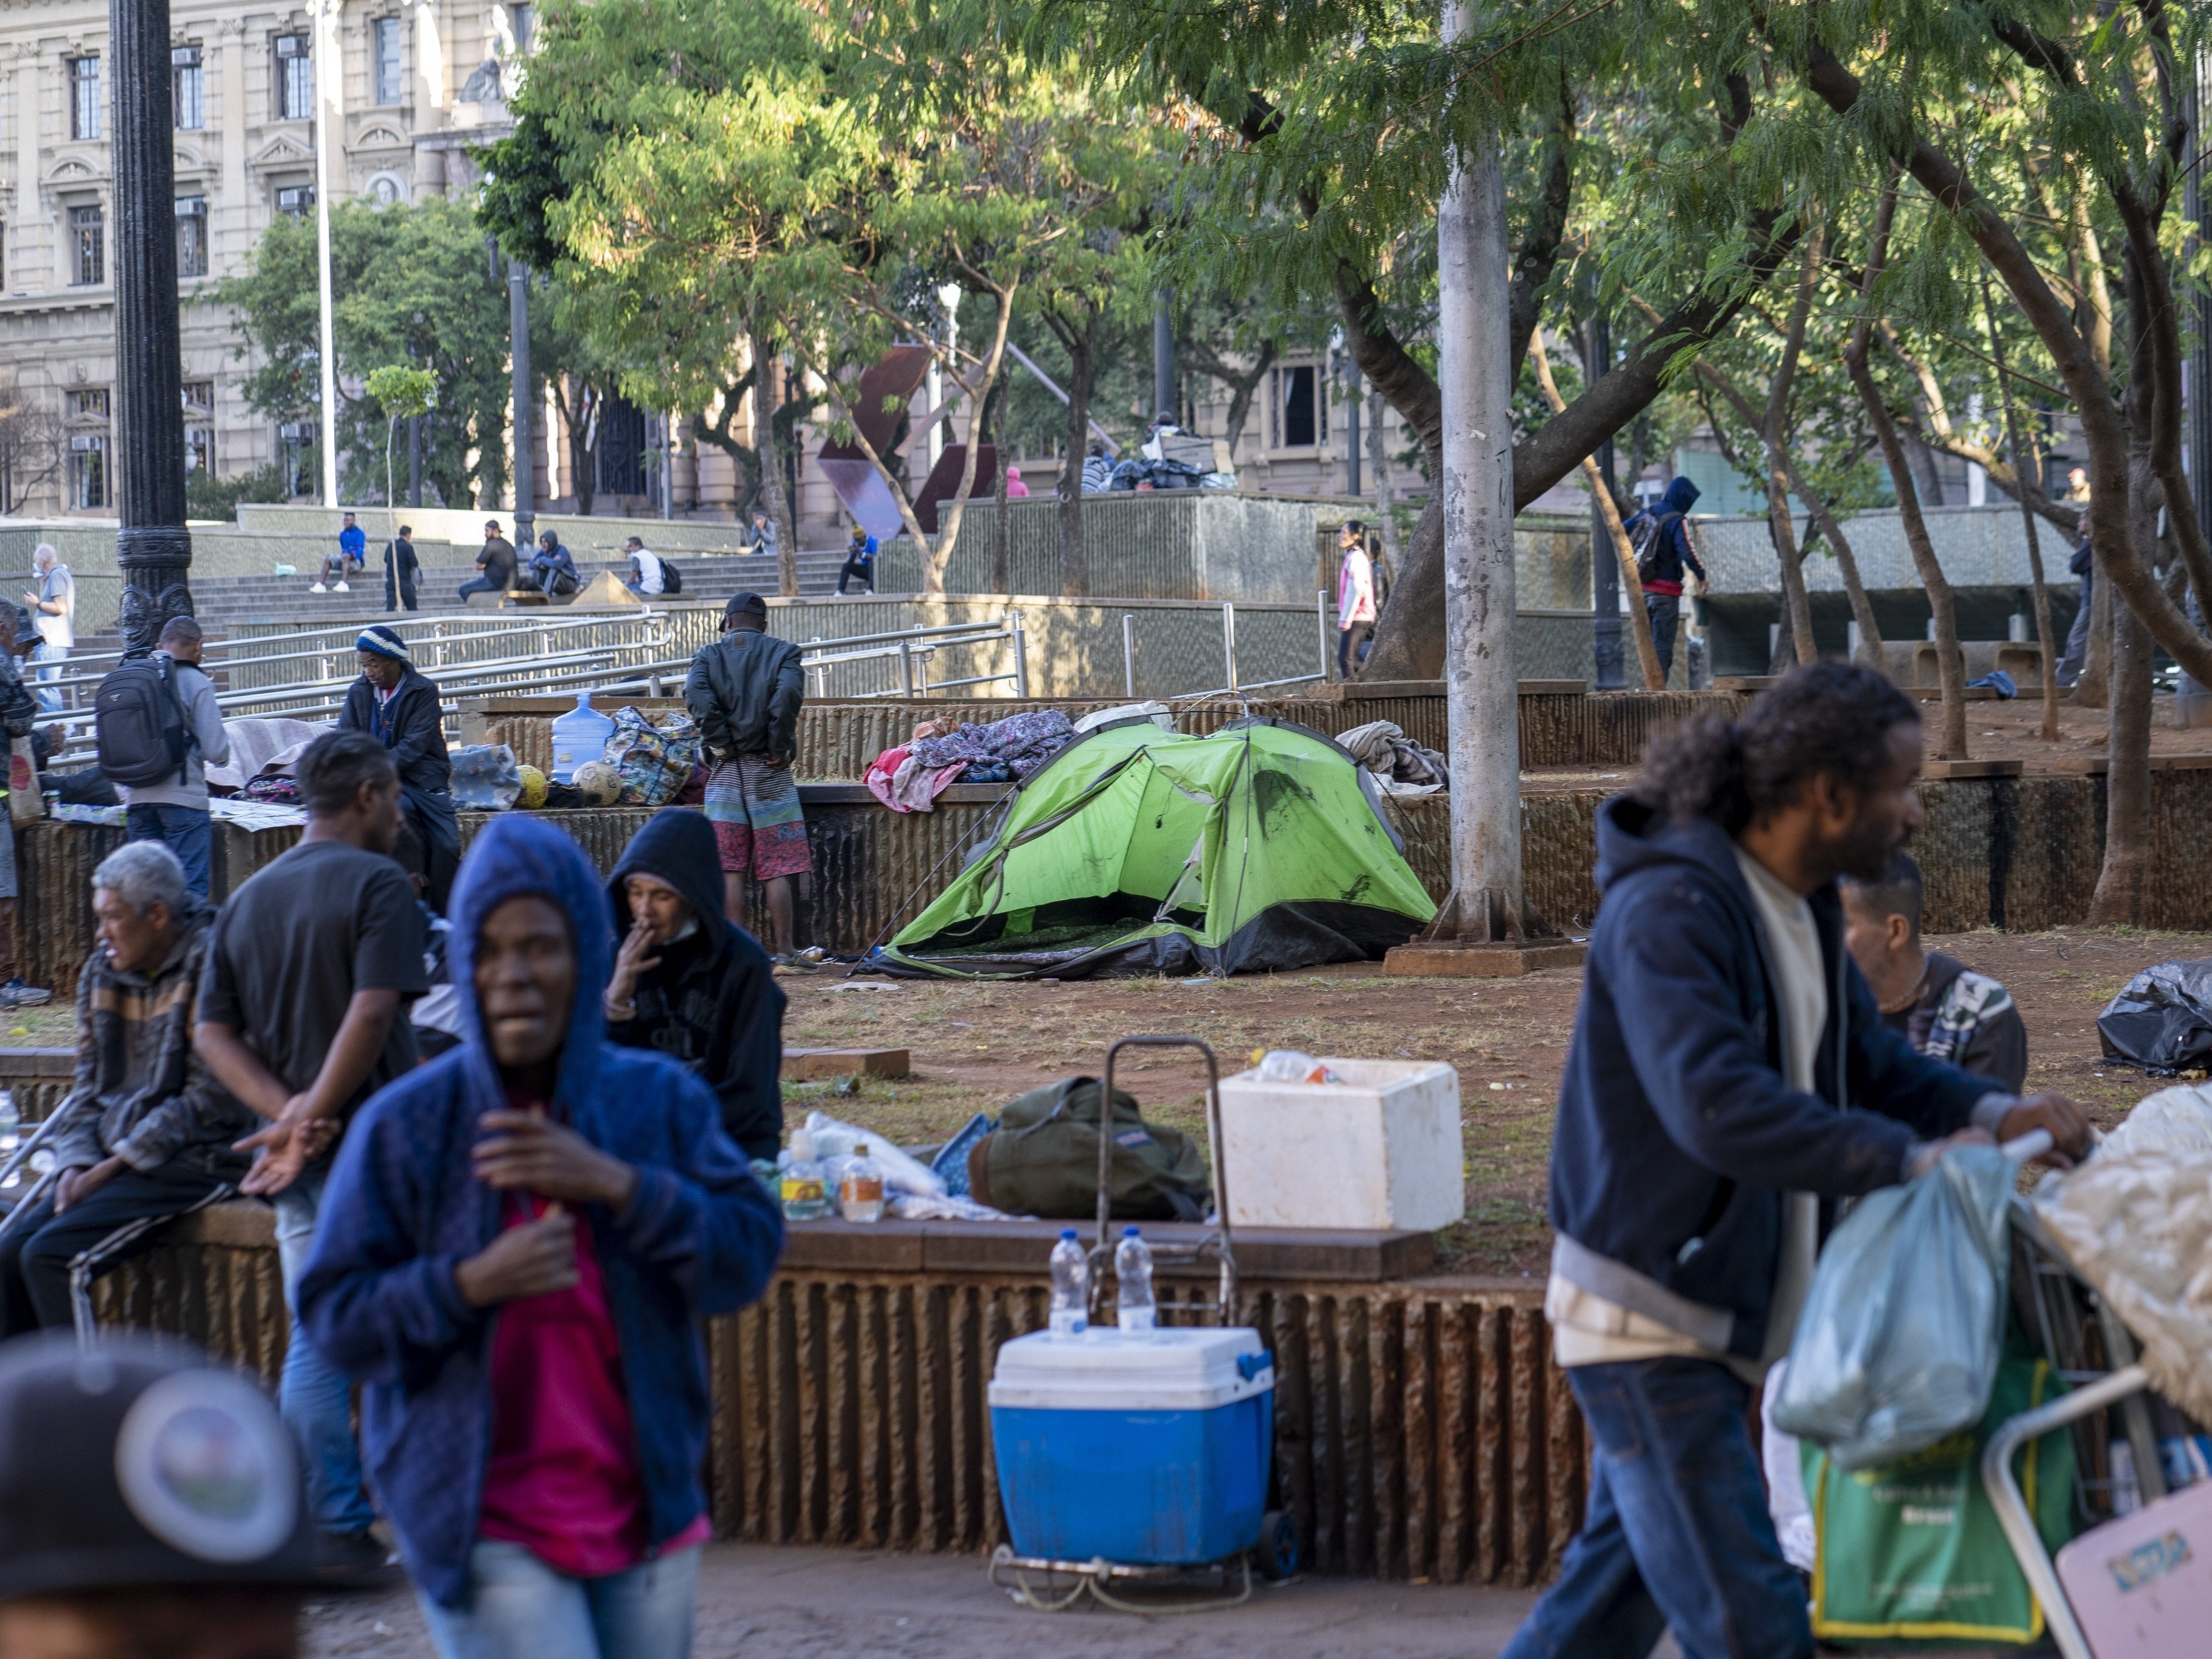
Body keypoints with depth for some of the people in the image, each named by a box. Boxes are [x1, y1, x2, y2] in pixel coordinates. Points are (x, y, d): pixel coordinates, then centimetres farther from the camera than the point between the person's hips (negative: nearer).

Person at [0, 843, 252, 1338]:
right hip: (117, 1161, 8)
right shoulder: (103, 972, 12)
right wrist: (75, 1164, -4)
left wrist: (111, 1168, -14)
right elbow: (87, 1087, 16)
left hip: (194, 1163, -8)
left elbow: (210, 1100, -16)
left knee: (50, 1256, -22)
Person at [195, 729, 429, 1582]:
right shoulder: (377, 884, -8)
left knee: (315, 1343, 10)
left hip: (296, 1163, 6)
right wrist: (313, 1119, -17)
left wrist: (287, 1117, -5)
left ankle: (329, 1528, 8)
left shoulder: (246, 900, 14)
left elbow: (213, 1034, 6)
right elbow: (372, 1012, -20)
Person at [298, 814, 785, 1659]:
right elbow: (334, 1315, -4)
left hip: (642, 1512, 4)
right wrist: (470, 1284, -21)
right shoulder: (408, 1125, -5)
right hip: (484, 1526, -4)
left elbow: (750, 1255, -3)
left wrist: (616, 1184, -16)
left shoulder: (660, 1100, 3)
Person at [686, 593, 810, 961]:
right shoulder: (783, 652, 4)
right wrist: (781, 747, -8)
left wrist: (720, 742, -8)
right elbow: (788, 692, -16)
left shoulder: (709, 656, 7)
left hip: (725, 775, 1)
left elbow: (696, 693, -13)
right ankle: (784, 949, 3)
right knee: (778, 870, 3)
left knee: (729, 870, 3)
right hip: (770, 776, -1)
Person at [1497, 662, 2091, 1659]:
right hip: (1645, 1314, -10)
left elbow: (1865, 1060, 18)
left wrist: (1992, 1113, -1)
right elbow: (1718, 1105, -34)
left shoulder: (1800, 908, 9)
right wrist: (1913, 1162, -32)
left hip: (1719, 1309, 10)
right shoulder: (1669, 909, -22)